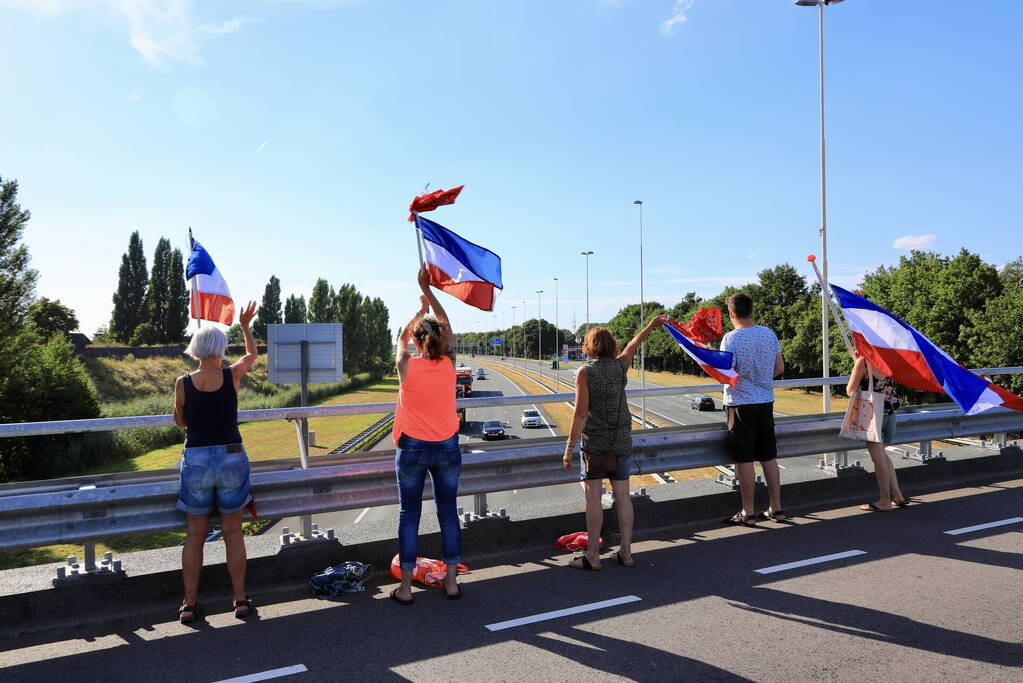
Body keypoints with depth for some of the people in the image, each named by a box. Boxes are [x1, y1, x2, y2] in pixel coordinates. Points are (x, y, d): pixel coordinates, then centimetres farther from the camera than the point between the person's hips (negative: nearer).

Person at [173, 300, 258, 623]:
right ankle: (240, 600, 17)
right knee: (232, 533, 10)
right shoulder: (233, 376, -7)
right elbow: (253, 354, 16)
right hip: (231, 459, 0)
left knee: (195, 535, 11)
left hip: (195, 461, 0)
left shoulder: (183, 383, -6)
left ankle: (189, 604, 18)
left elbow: (180, 421, 9)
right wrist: (245, 325, 27)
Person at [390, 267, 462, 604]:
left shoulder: (406, 366, -11)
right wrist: (428, 290, 16)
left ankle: (405, 587, 12)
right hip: (447, 448, 2)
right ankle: (451, 582, 18)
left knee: (409, 516, 7)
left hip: (412, 449, -1)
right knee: (448, 513, 11)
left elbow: (402, 338, 12)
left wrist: (421, 310, 25)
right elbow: (446, 325, 9)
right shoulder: (448, 364, -7)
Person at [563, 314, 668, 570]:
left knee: (593, 497, -1)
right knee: (622, 495, 9)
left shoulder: (585, 372, -9)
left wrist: (569, 448, -8)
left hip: (594, 442, -4)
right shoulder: (621, 366, 3)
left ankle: (592, 556, 3)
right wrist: (651, 325, 43)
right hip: (621, 441, 5)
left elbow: (580, 414, -13)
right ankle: (626, 552, 15)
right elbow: (632, 346, 24)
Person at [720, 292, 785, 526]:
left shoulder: (731, 339, -15)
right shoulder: (769, 334, 3)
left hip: (740, 403, -6)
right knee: (769, 456, 13)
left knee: (745, 459, 1)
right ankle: (776, 508, 20)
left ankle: (748, 513, 8)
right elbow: (780, 368, 9)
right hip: (766, 401, 6)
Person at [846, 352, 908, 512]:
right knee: (883, 455, 19)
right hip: (890, 412, 6)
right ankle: (897, 496, 20)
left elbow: (850, 390, -8)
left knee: (879, 457, 0)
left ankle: (885, 501, 5)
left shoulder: (863, 361, -13)